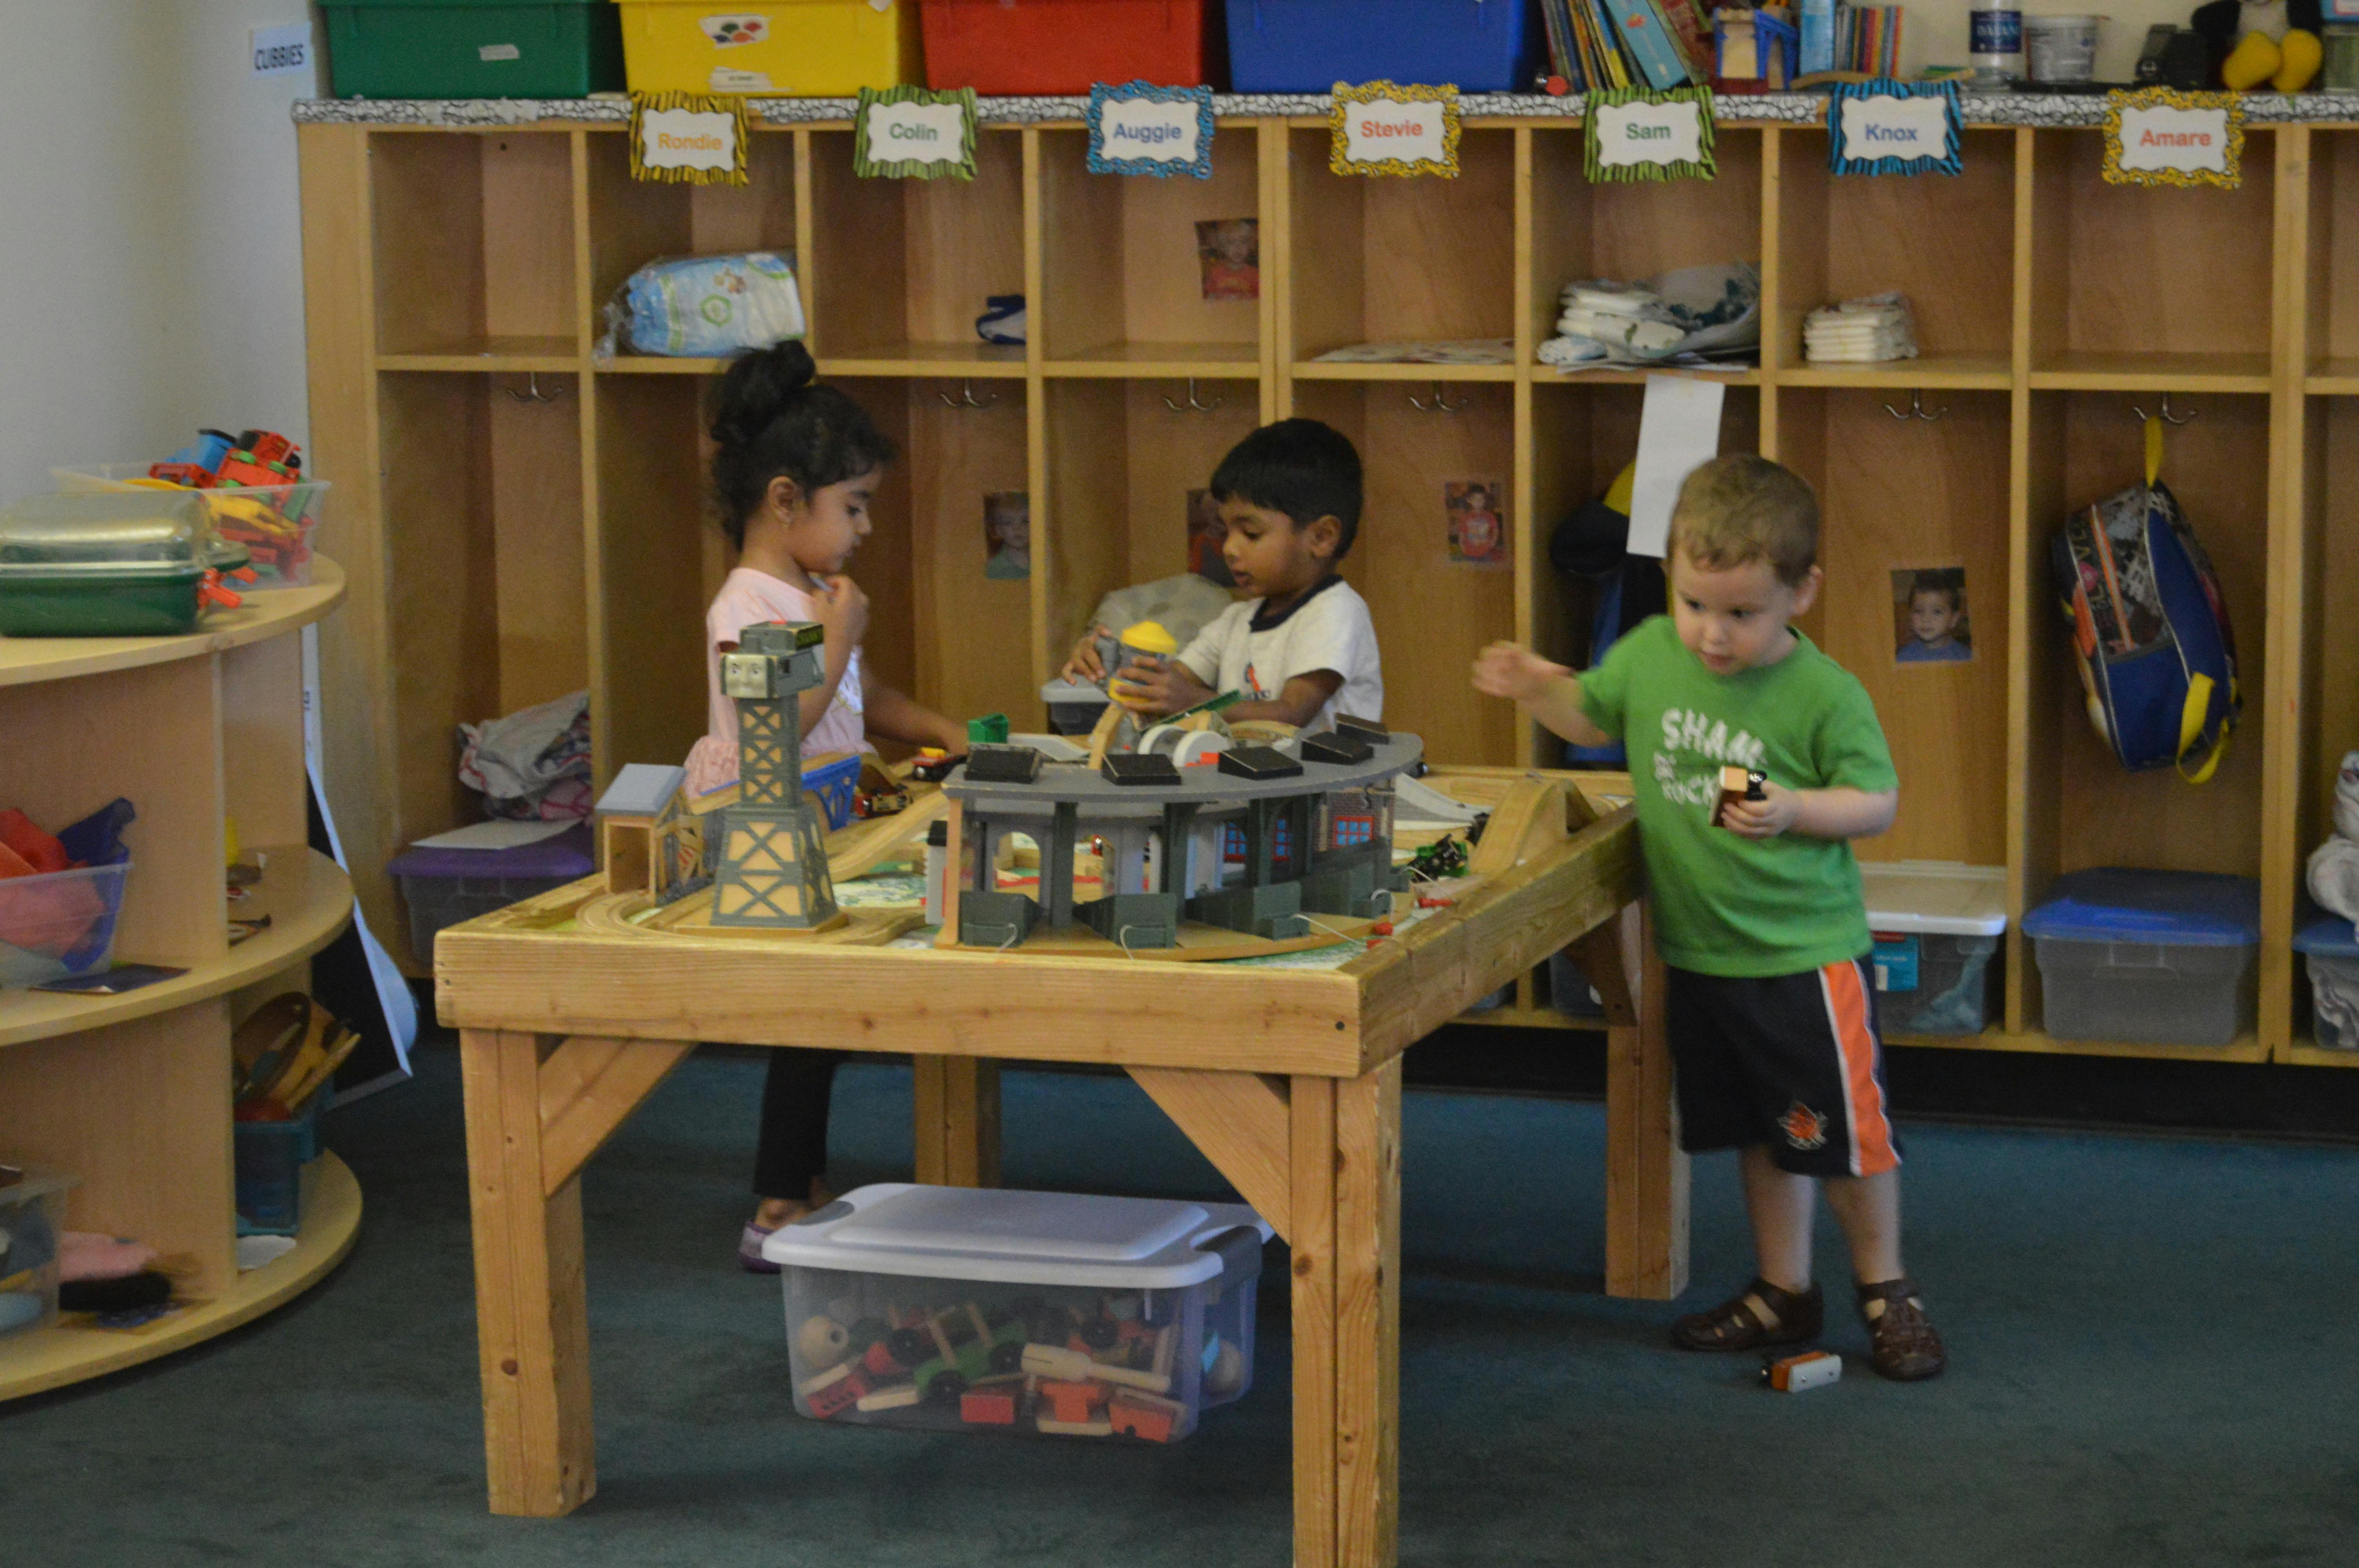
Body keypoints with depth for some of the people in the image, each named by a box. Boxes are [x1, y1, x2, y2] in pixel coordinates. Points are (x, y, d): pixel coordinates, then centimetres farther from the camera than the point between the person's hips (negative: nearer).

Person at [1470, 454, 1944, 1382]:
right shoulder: (1650, 655, -2)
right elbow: (1592, 717, 17)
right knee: (1758, 1133, 18)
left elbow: (1879, 803, -11)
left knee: (1842, 1131, 3)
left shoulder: (1824, 694, -16)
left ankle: (1885, 1290, 22)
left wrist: (1794, 809, -27)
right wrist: (1536, 689, -2)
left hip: (1807, 956, -5)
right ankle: (1784, 1292, 31)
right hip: (1700, 951, 5)